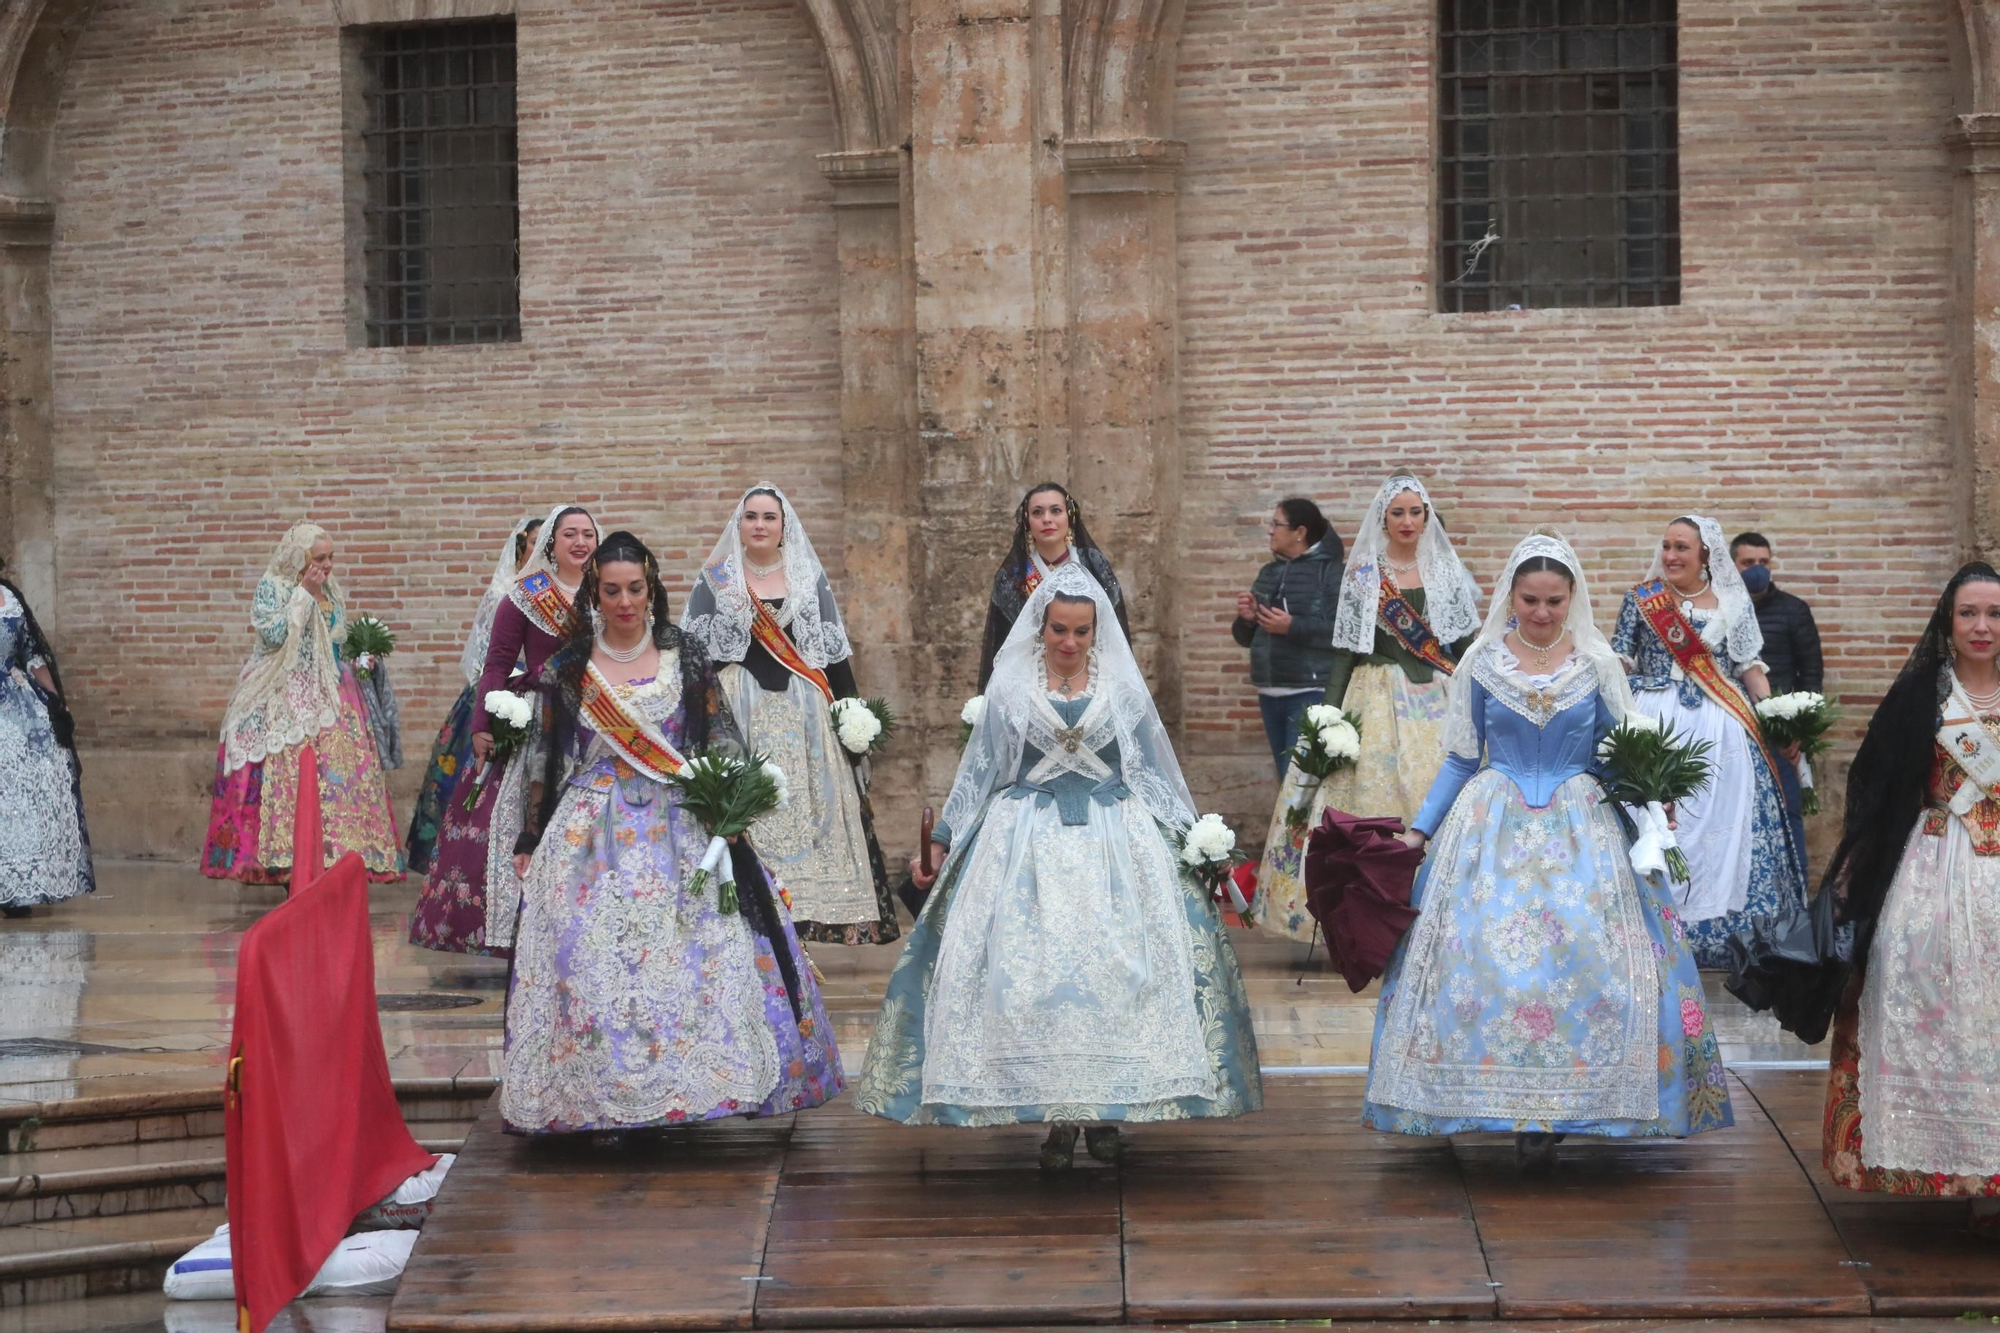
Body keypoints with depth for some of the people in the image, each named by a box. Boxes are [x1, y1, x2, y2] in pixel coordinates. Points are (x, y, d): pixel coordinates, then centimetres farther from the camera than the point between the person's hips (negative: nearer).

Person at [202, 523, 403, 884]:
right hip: (287, 701, -6)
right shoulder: (272, 587, -3)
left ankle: (334, 858, -1)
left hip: (329, 699, 6)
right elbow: (273, 636, -16)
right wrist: (304, 594, -14)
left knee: (338, 771, -3)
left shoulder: (331, 591, 15)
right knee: (291, 774, -13)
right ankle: (289, 861, -13)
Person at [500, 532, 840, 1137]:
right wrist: (530, 840, 9)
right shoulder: (567, 669, 5)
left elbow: (724, 742, 6)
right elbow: (546, 759, 10)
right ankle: (601, 1095, 3)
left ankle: (691, 1083, 3)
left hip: (680, 832, 0)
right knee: (590, 962, -5)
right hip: (593, 832, 0)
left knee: (694, 955, -7)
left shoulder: (688, 658, 4)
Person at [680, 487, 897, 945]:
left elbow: (834, 649, 10)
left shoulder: (809, 579, 11)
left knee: (802, 807, -3)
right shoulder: (715, 580, 7)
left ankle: (800, 903, -1)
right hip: (738, 711, -1)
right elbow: (693, 649, 4)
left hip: (802, 712, 1)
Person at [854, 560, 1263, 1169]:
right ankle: (1056, 1114, -2)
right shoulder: (1011, 688, 4)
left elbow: (1155, 772, 11)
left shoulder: (1123, 687, 6)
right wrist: (940, 846, 6)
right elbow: (978, 772, 9)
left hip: (1116, 840, 1)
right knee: (1033, 970, -7)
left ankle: (1107, 1107, 3)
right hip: (1030, 840, 0)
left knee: (1115, 967, -6)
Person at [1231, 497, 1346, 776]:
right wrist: (1246, 619, -2)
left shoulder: (1331, 571, -7)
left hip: (1311, 694, -8)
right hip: (1270, 694, 8)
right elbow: (1246, 637, 20)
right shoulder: (1268, 573, 15)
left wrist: (1293, 627, -22)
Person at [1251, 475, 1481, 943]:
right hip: (1379, 698, -1)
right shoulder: (1363, 575, 3)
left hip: (1438, 702, 1)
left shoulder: (1447, 572, 8)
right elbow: (1344, 651, 2)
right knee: (1377, 792, -6)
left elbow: (1465, 647, 9)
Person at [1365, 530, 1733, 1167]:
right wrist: (1418, 830, 4)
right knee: (1488, 956, -10)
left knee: (1583, 957, -10)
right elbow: (1461, 760, 9)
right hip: (1495, 828, 0)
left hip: (1581, 829, 0)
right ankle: (1522, 1108, 1)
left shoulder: (1598, 666, 2)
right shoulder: (1482, 664, 3)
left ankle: (1549, 1110, 0)